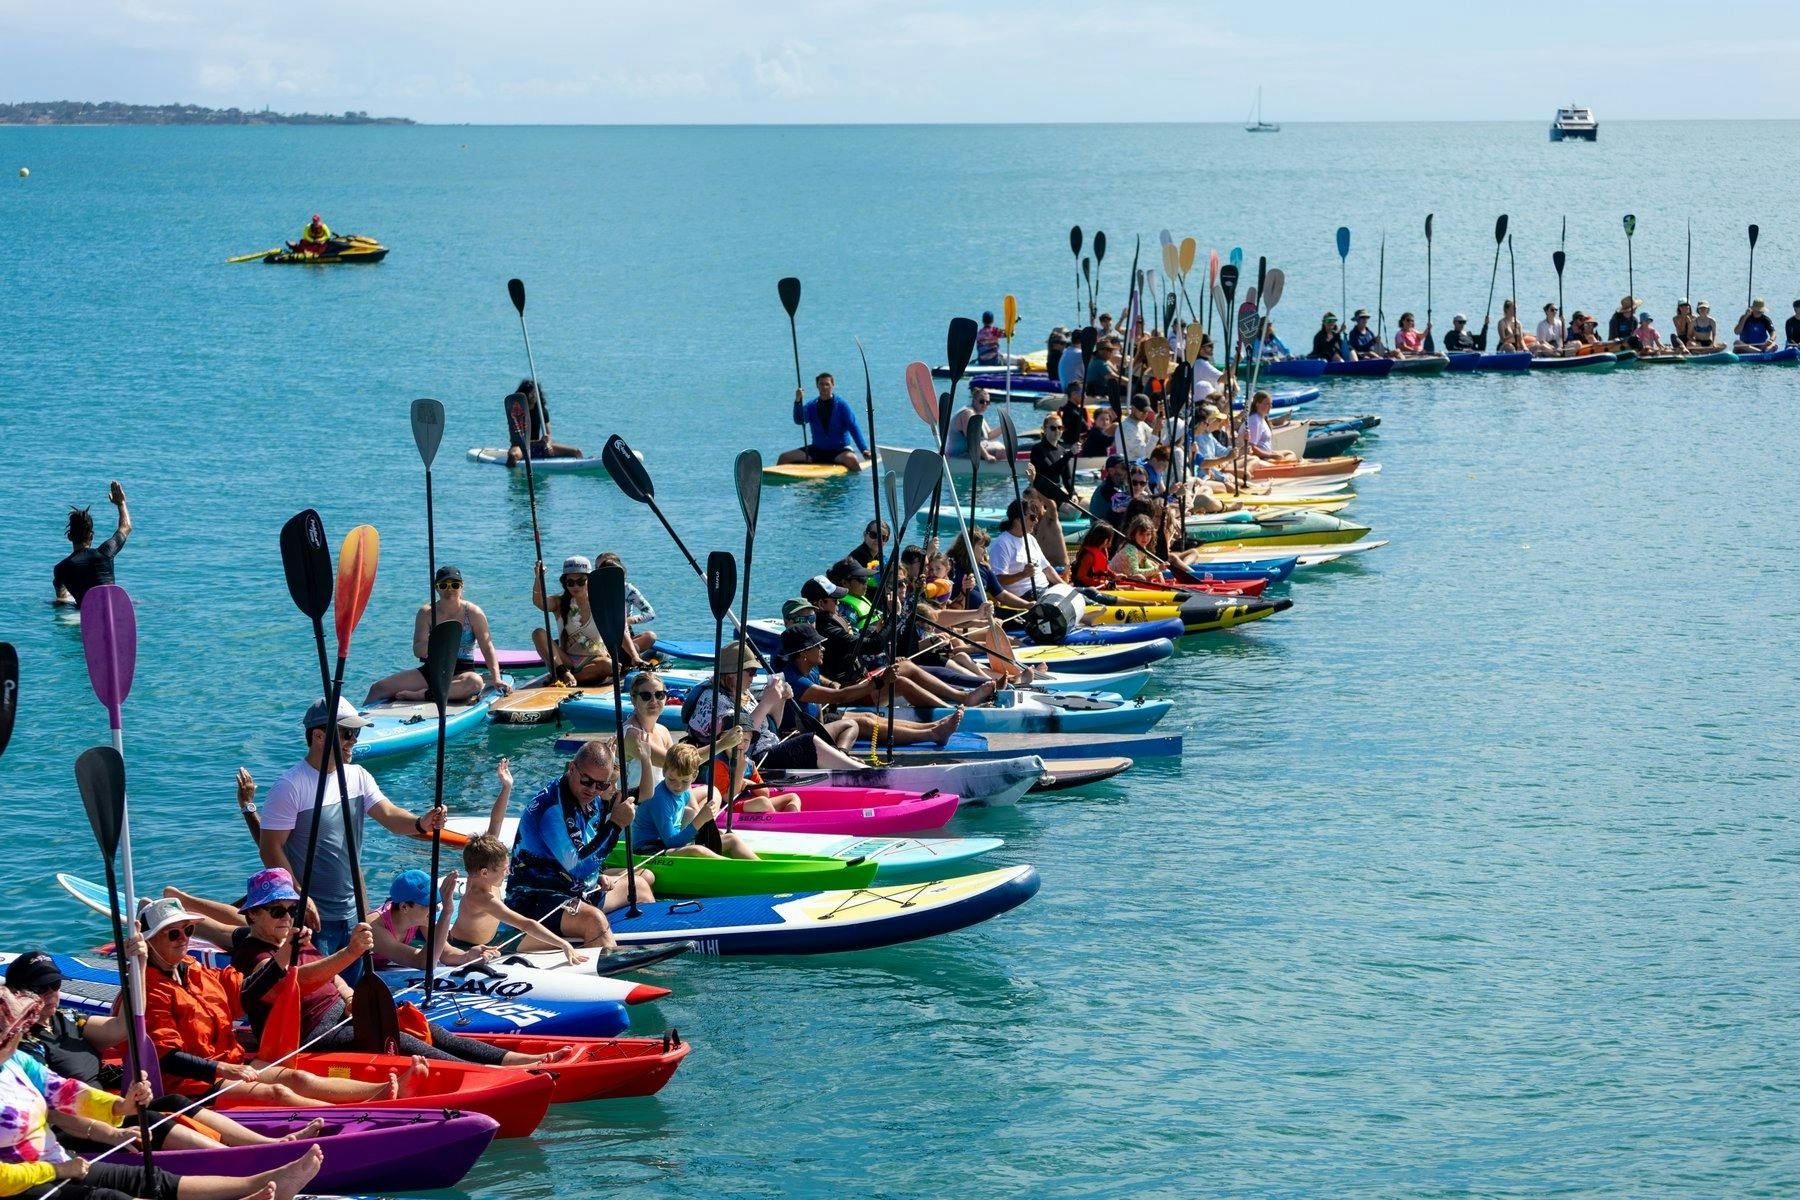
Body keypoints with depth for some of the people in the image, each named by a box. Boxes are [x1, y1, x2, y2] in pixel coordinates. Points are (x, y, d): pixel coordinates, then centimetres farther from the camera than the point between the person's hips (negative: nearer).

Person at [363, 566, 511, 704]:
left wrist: (496, 679, -19)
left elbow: (487, 648, -6)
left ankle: (417, 695, -34)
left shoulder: (473, 613, -2)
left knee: (475, 682, -41)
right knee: (378, 688, -12)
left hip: (461, 672, -3)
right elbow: (417, 652, -5)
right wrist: (433, 642, -27)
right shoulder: (426, 613, 2)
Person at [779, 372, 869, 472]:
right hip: (817, 450, 4)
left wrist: (864, 449, -18)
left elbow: (854, 428, -8)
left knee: (852, 459, -37)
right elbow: (799, 420, -12)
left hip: (839, 449, -4)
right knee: (784, 458, -8)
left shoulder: (841, 405, -3)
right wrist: (798, 401, -28)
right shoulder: (811, 406, 5)